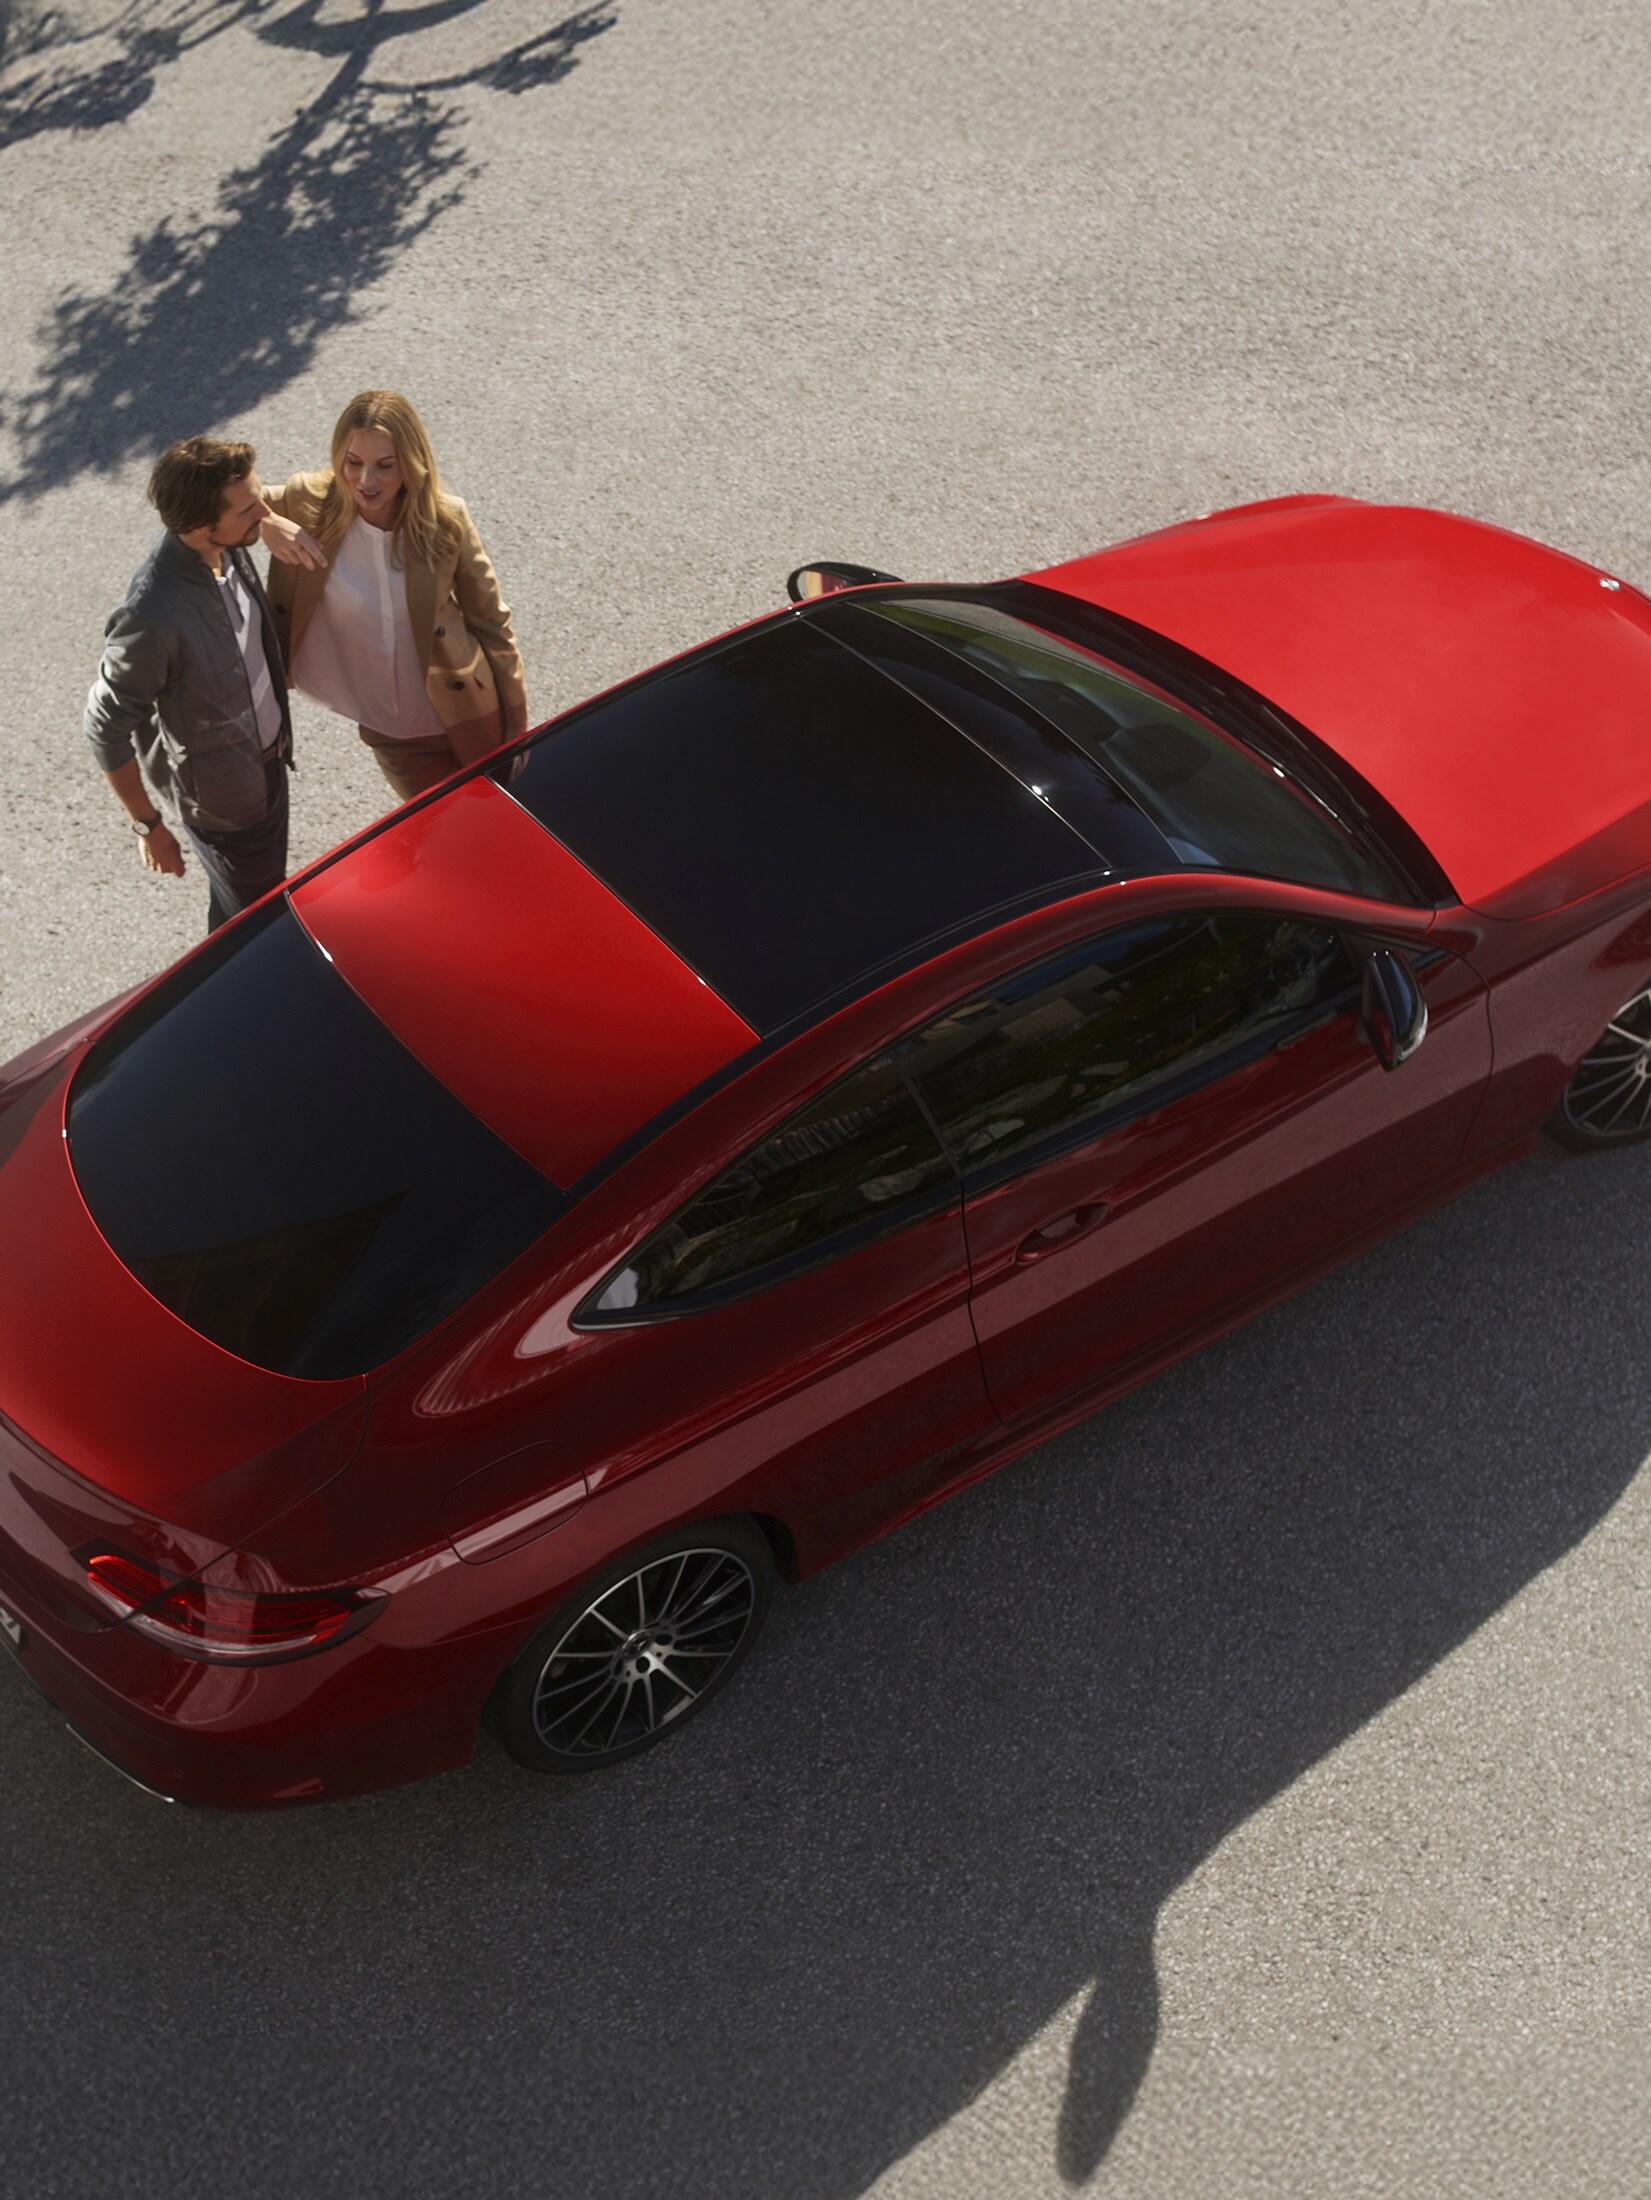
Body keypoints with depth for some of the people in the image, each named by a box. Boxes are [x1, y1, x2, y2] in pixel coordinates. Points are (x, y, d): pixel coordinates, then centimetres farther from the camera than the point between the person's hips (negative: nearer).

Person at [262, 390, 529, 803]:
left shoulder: (446, 520, -17)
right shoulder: (310, 503, -16)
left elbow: (490, 618, -6)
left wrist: (517, 720, -2)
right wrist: (266, 523, -25)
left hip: (468, 716, -1)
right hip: (390, 733, 1)